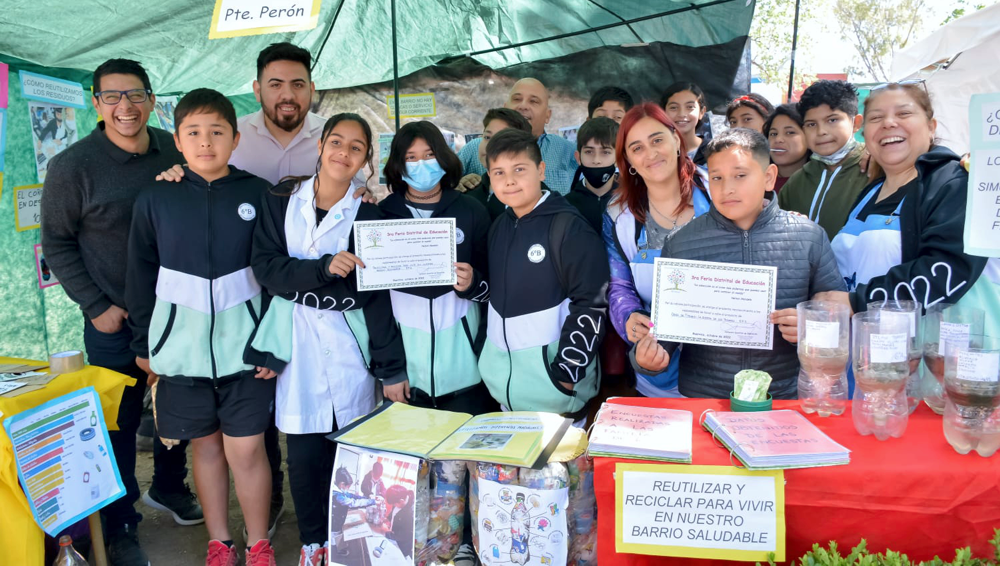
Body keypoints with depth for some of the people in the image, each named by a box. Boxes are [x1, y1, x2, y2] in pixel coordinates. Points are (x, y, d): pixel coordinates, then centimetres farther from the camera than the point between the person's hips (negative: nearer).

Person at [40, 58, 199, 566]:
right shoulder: (73, 166, -11)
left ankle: (168, 487, 42)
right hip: (114, 320, -4)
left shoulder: (176, 152, -1)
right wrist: (96, 306, -10)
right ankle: (120, 525, 24)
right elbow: (57, 243, -4)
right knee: (120, 422, 6)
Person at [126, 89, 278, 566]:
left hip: (244, 343, -2)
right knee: (206, 445, 12)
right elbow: (140, 276, 8)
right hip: (181, 344, 2)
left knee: (245, 449, 1)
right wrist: (143, 344, 9)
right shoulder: (154, 200, 1)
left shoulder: (259, 195, -4)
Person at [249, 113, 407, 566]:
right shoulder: (282, 200, 3)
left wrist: (393, 369, -5)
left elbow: (377, 295, -3)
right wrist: (324, 268, -22)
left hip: (348, 339, -1)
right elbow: (266, 266, -6)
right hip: (295, 338, 1)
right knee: (303, 451, 4)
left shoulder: (368, 213, -2)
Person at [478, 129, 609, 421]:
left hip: (552, 372, -7)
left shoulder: (567, 227, -14)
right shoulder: (498, 227, 8)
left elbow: (591, 304, -17)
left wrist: (567, 373, -17)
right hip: (503, 374, 7)